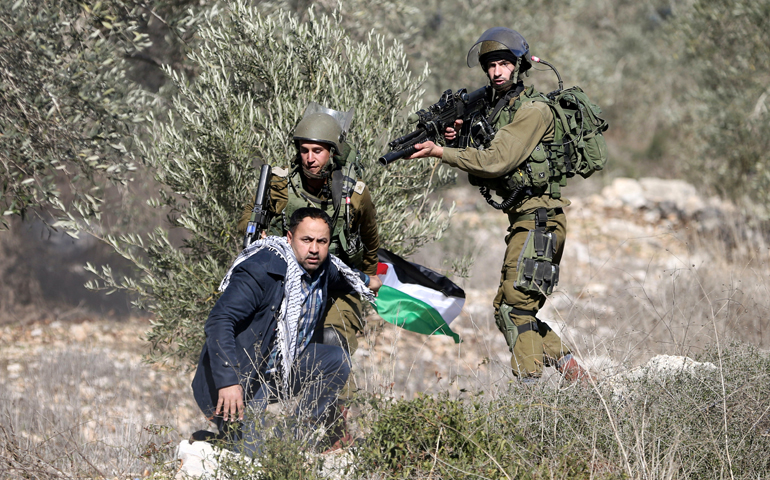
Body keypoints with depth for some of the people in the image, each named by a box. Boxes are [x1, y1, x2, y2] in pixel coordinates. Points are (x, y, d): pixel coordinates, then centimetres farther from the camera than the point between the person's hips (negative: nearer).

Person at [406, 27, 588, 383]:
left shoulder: (532, 110, -12)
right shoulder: (496, 108, 17)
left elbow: (496, 162, -21)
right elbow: (483, 170, 20)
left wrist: (441, 153, -15)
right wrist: (459, 140, 2)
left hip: (537, 219, -10)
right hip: (525, 221, 10)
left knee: (515, 306, -14)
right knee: (507, 310, 11)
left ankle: (529, 384, -16)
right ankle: (569, 367, 16)